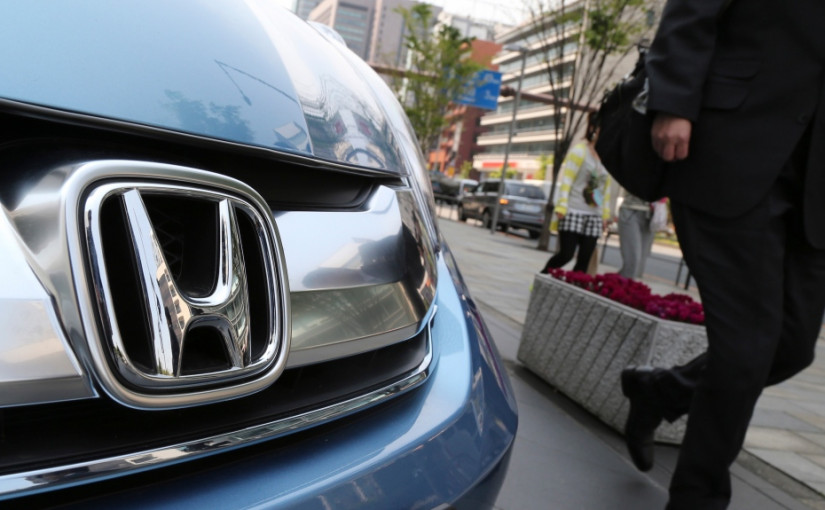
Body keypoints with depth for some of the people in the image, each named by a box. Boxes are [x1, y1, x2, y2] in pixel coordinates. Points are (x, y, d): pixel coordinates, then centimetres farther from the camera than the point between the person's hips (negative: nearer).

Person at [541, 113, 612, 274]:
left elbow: (606, 187, 16)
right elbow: (566, 180, -8)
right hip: (574, 213, -5)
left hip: (594, 217, 5)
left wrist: (605, 215, 12)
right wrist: (562, 207, -14)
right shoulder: (579, 150, -3)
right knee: (566, 254, -8)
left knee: (584, 260, 1)